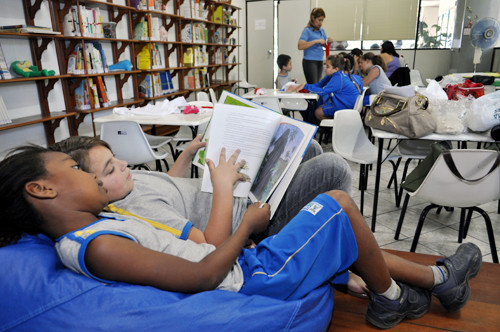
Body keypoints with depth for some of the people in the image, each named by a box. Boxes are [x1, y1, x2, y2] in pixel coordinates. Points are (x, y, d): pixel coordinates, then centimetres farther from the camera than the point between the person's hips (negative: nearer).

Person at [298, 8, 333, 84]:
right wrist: (316, 41, -22)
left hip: (320, 61, 7)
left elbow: (325, 44, 23)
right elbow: (300, 46, -21)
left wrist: (329, 41, -1)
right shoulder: (307, 30, -8)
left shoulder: (321, 30, 11)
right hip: (309, 61, -7)